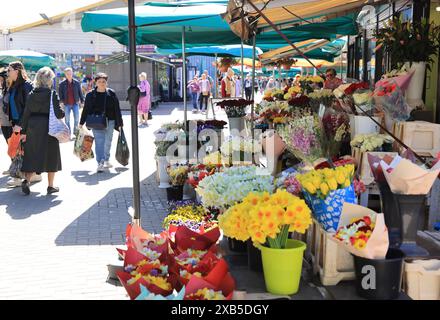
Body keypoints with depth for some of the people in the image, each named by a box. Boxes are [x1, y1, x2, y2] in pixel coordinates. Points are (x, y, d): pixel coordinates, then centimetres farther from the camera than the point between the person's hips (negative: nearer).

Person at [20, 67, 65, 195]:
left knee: (32, 155, 11)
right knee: (51, 156, 9)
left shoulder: (31, 94, 3)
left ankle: (26, 180, -8)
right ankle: (50, 186, 16)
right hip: (48, 127, -4)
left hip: (33, 127, 4)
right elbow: (58, 113, -14)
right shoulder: (52, 94, -10)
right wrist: (62, 113, 10)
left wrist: (24, 131, 8)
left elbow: (26, 113, 4)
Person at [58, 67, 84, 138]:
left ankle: (75, 131, 14)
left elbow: (80, 92, 7)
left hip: (75, 103, 1)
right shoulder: (62, 84, 0)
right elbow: (60, 93, 0)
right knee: (67, 119, 6)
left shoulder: (77, 83, 3)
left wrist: (82, 101, 4)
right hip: (66, 104, 0)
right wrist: (61, 102, -11)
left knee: (77, 118, -3)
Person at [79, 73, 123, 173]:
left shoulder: (111, 94, 1)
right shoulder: (90, 95, 0)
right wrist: (81, 123, 7)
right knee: (99, 142, -11)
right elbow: (86, 109, 6)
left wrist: (119, 123, 3)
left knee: (107, 142, 12)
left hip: (109, 121, 2)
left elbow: (117, 109, 3)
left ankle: (106, 160, 30)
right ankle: (100, 163, -14)